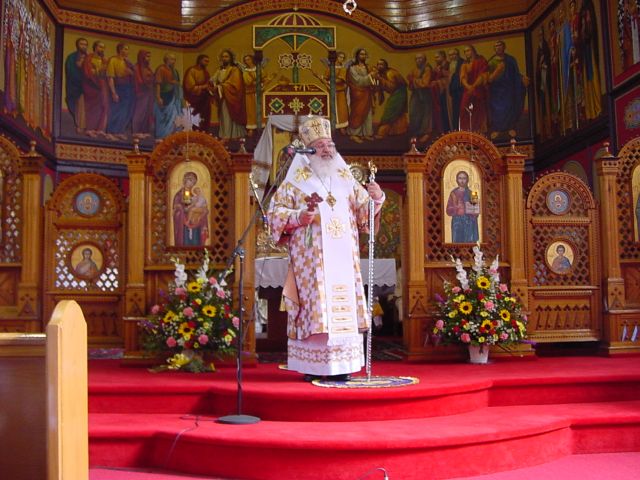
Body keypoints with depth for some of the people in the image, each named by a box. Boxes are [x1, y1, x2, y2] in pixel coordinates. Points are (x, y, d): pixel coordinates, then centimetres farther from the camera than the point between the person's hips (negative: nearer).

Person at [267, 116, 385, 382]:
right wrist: (299, 217, -16)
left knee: (343, 307, 1)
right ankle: (313, 367, -1)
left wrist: (376, 198, -4)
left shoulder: (346, 179, 15)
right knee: (314, 305, -7)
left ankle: (340, 365, 7)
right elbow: (276, 212, 0)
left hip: (343, 257, 4)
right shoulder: (295, 180, 3)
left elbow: (364, 212, 16)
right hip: (311, 257, -4)